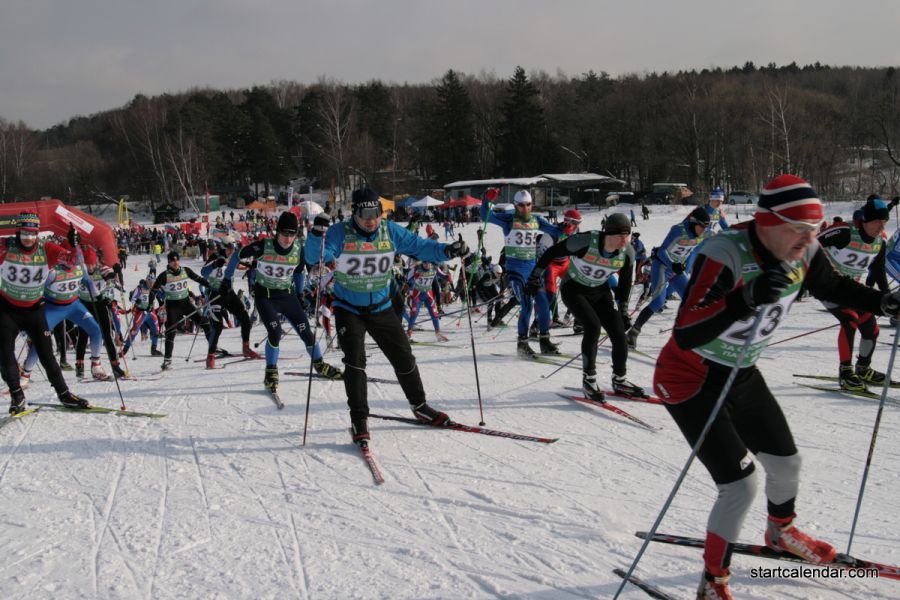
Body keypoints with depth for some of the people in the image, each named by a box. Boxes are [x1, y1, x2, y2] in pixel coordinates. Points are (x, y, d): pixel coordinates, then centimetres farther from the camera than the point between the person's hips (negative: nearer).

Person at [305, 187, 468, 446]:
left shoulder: (390, 231, -8)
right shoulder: (340, 233, -17)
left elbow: (419, 246, -6)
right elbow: (315, 257, -27)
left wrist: (447, 250, -23)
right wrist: (317, 235, -47)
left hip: (381, 308, 3)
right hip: (348, 310, -3)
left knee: (404, 358, 9)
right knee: (355, 361, -15)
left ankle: (419, 406, 31)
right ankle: (359, 420, -3)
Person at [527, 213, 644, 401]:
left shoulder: (628, 253, -16)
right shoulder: (585, 241, -30)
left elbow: (625, 282, 3)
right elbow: (552, 252, -17)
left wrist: (623, 310, 6)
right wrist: (535, 276, -9)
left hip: (601, 292, 5)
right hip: (574, 289, -5)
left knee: (619, 333, -5)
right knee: (593, 327, -25)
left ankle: (619, 381, 15)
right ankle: (588, 379, -9)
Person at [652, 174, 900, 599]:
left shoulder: (804, 253, -11)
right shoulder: (724, 255, -33)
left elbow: (833, 287, 12)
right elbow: (685, 334, -41)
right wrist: (747, 298, -51)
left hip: (742, 376, 8)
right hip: (691, 380, -7)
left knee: (787, 464, 19)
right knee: (741, 484, -12)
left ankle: (781, 532, 53)